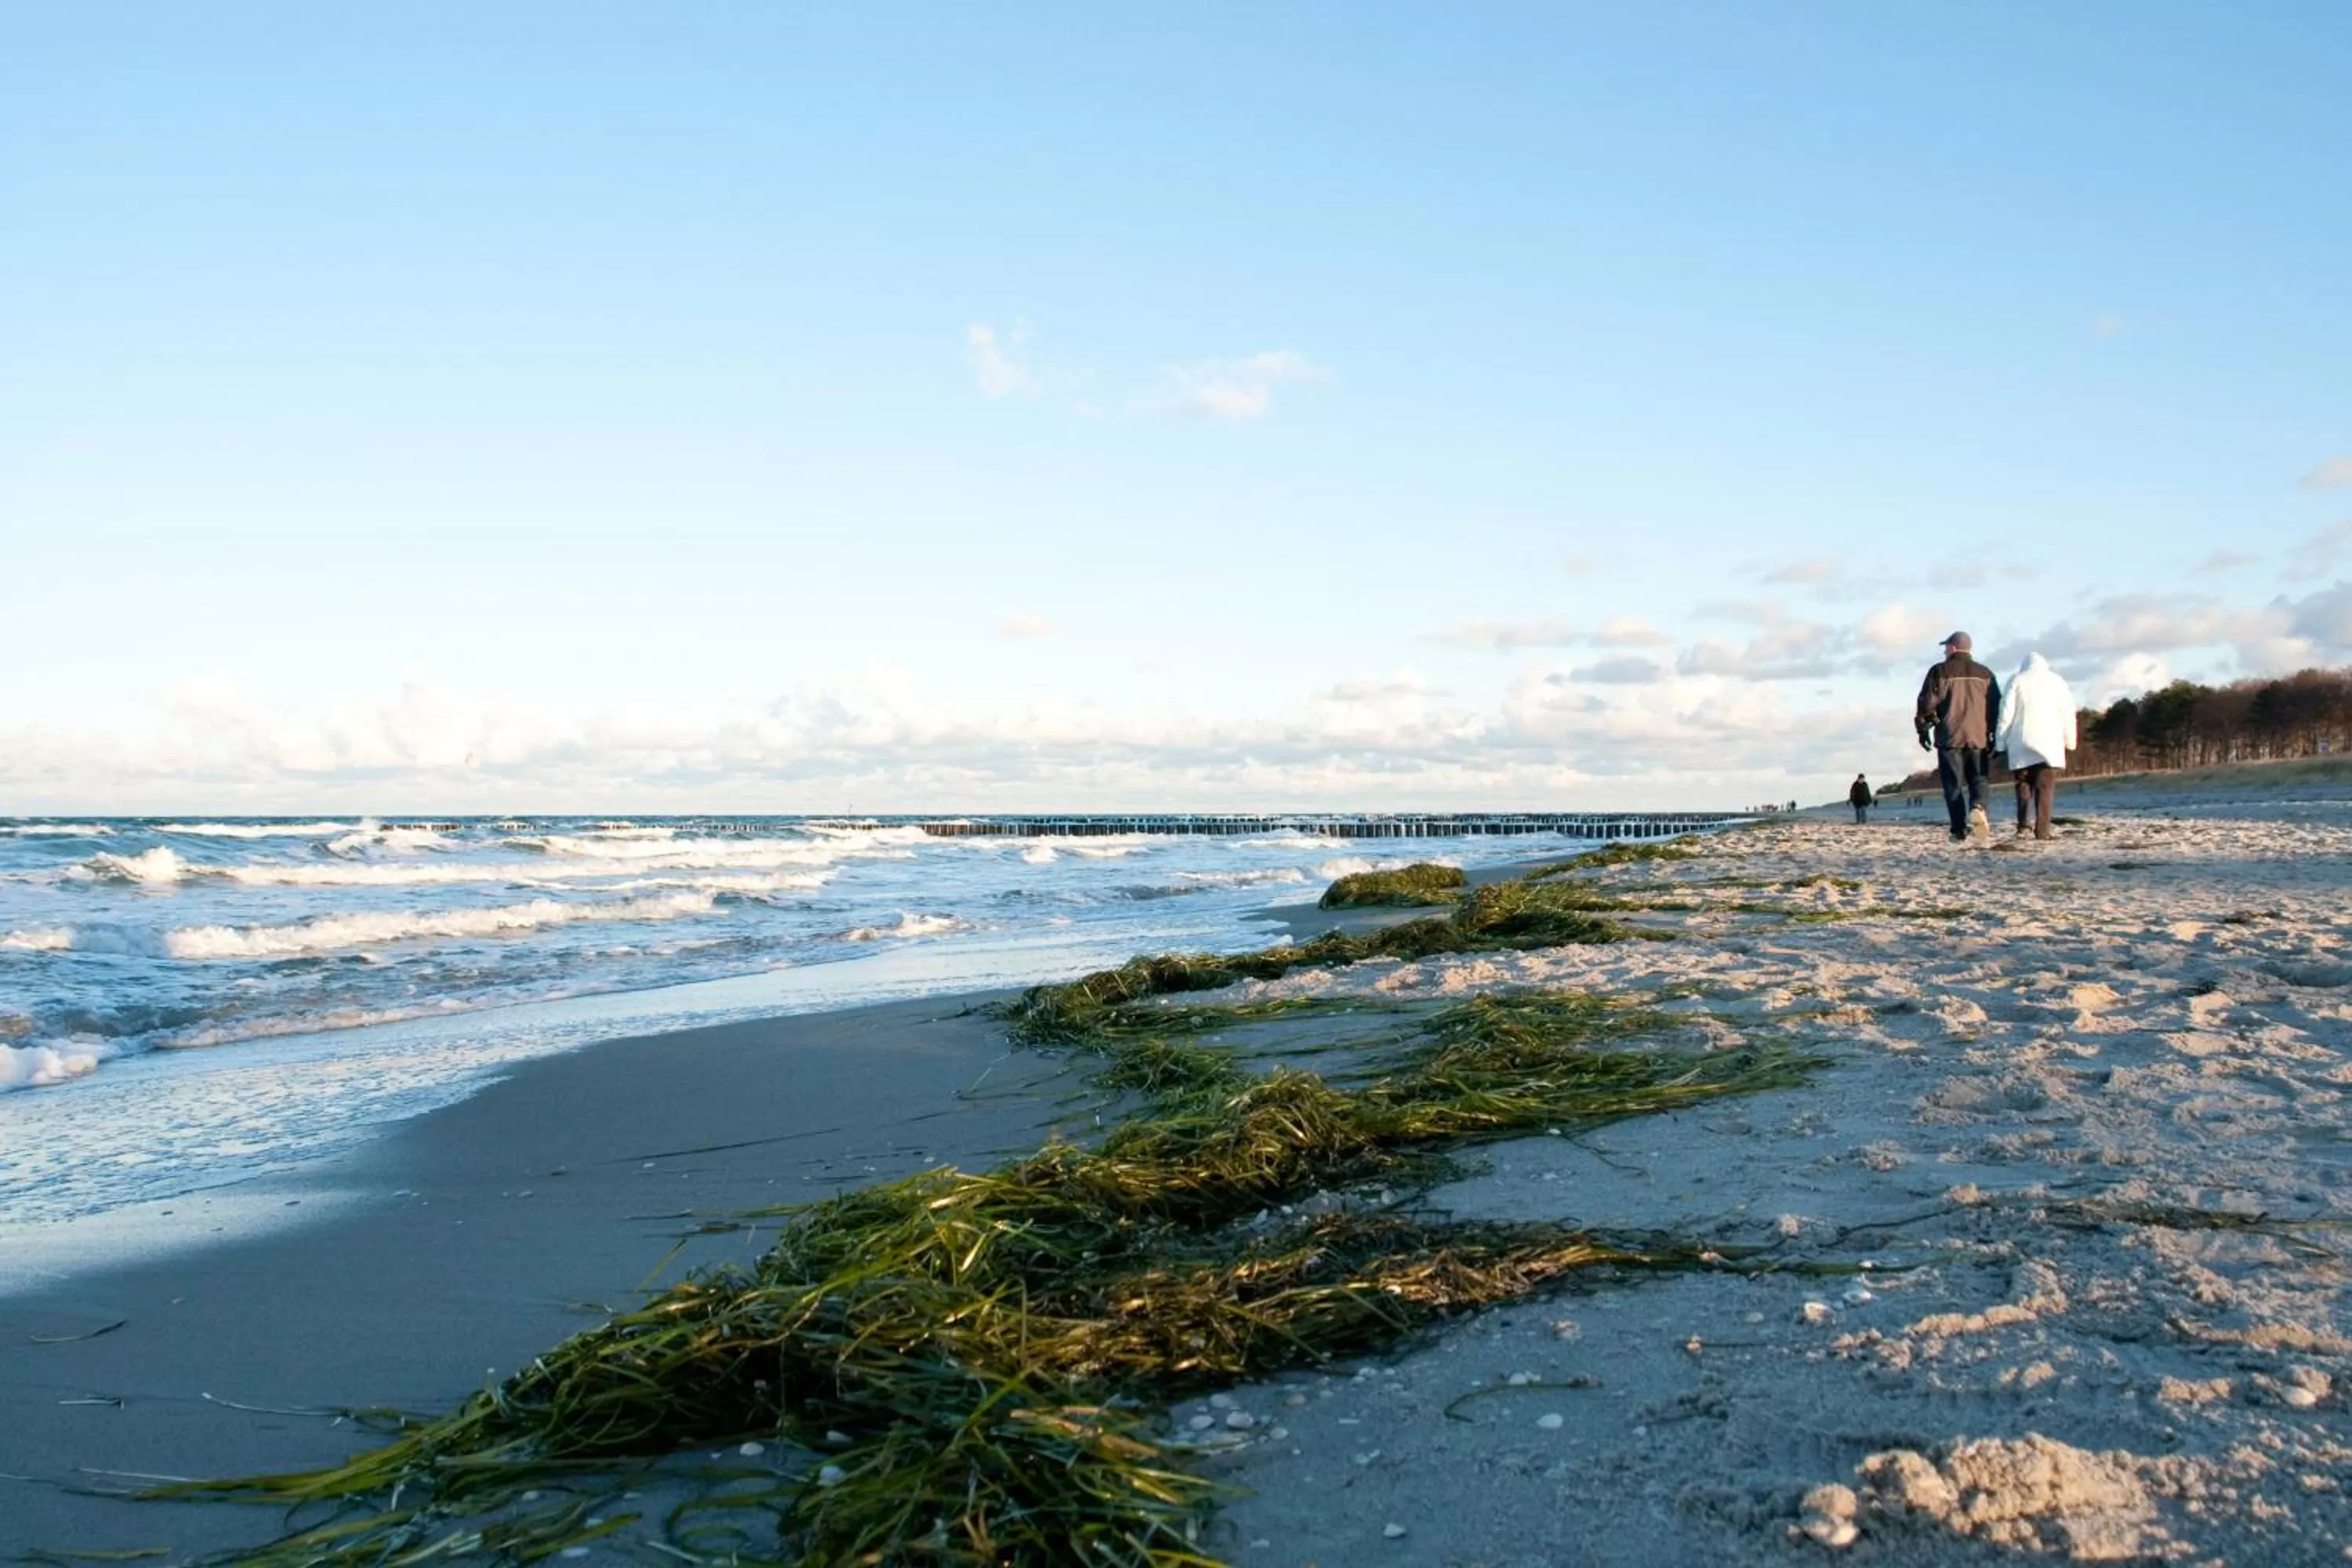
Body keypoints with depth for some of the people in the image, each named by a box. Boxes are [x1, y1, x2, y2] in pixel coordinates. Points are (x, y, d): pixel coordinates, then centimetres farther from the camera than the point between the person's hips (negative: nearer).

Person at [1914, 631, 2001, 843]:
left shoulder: (1939, 672, 0)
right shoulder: (1985, 674, 12)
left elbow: (1927, 703, -4)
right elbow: (1997, 706, 12)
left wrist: (1923, 730, 6)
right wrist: (1996, 736, 16)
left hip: (1949, 738, -3)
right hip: (1979, 738, 3)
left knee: (1954, 785, 2)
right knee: (1977, 778, 12)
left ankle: (1960, 831, -1)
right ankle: (1977, 805, -19)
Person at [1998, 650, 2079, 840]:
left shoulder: (2018, 681, 5)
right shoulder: (2057, 681, 10)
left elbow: (2007, 714, 0)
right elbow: (2068, 713, 6)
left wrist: (2002, 742, 2)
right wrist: (2070, 741, 11)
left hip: (2022, 744, 0)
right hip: (2050, 743, 0)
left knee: (2024, 785, 8)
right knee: (2045, 787, 0)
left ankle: (2024, 824, -8)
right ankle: (2042, 830, -7)